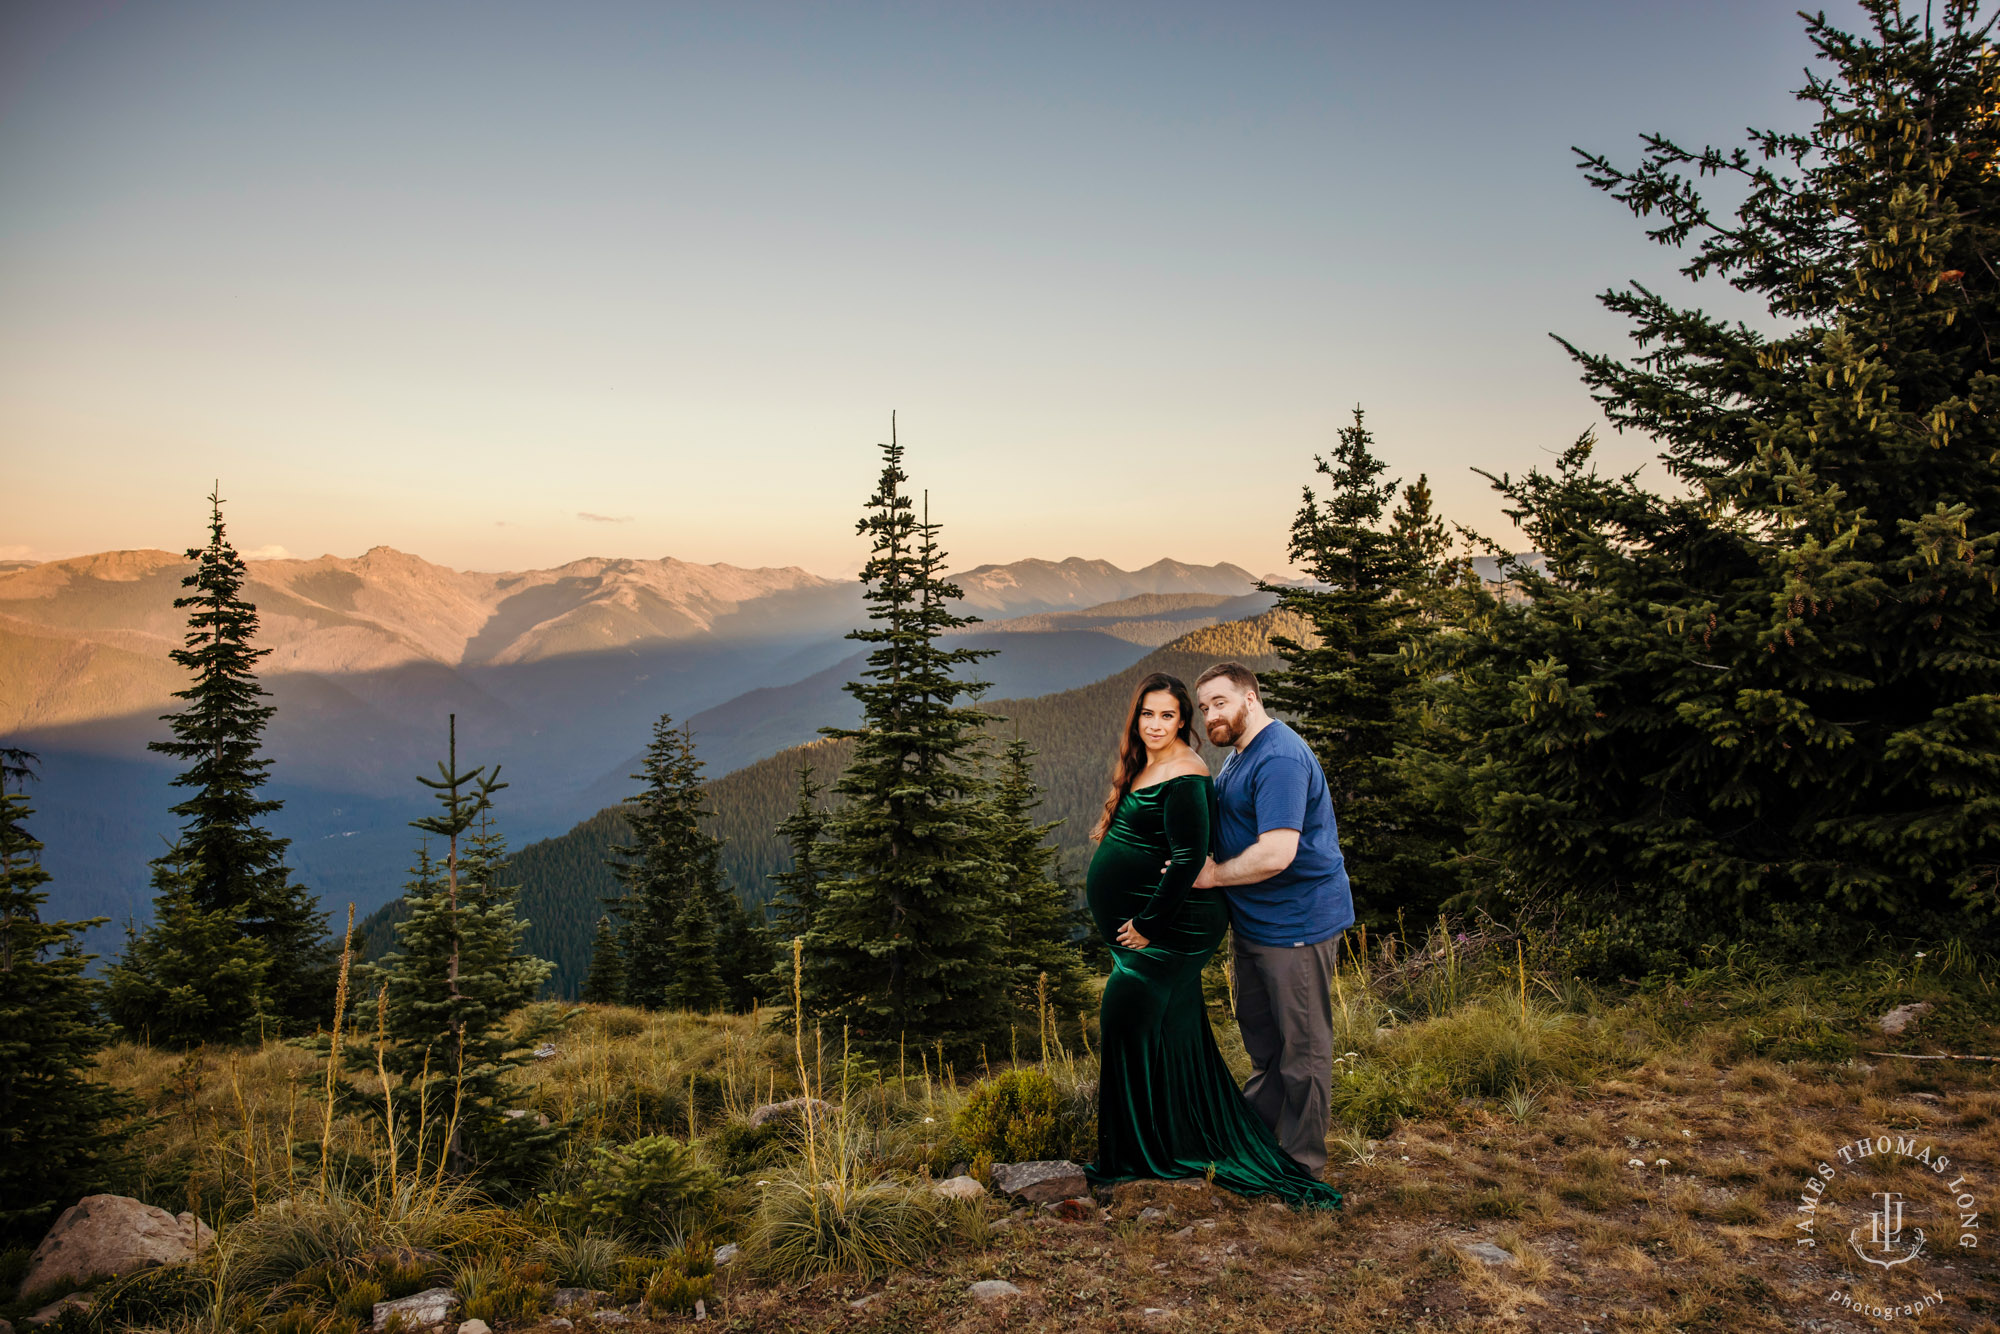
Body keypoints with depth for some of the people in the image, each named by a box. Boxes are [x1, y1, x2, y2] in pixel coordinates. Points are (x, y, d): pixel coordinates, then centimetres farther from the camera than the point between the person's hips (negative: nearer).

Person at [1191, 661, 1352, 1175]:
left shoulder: (1279, 758, -24)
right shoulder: (1239, 756, 11)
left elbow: (1275, 853, -32)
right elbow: (1225, 828, 25)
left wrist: (1211, 875, -19)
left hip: (1297, 923, -10)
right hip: (1252, 921, 10)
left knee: (1302, 1045, 4)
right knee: (1259, 1031, 24)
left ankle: (1302, 1159, 17)